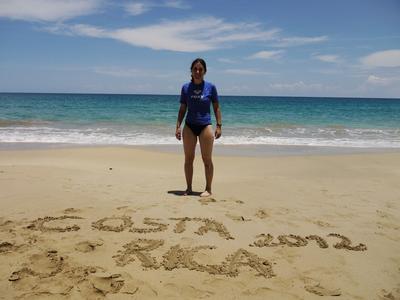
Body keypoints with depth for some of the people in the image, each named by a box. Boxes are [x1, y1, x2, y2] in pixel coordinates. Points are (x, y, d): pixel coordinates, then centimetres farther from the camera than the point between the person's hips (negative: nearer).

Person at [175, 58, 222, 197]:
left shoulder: (210, 87, -2)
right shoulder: (186, 87, 3)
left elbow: (216, 108, 2)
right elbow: (182, 109, 8)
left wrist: (219, 126, -5)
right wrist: (178, 126, 2)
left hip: (205, 126, -2)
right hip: (189, 126, 2)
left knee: (207, 160, 2)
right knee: (188, 159, 7)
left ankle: (208, 189, 13)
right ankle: (189, 188, 18)